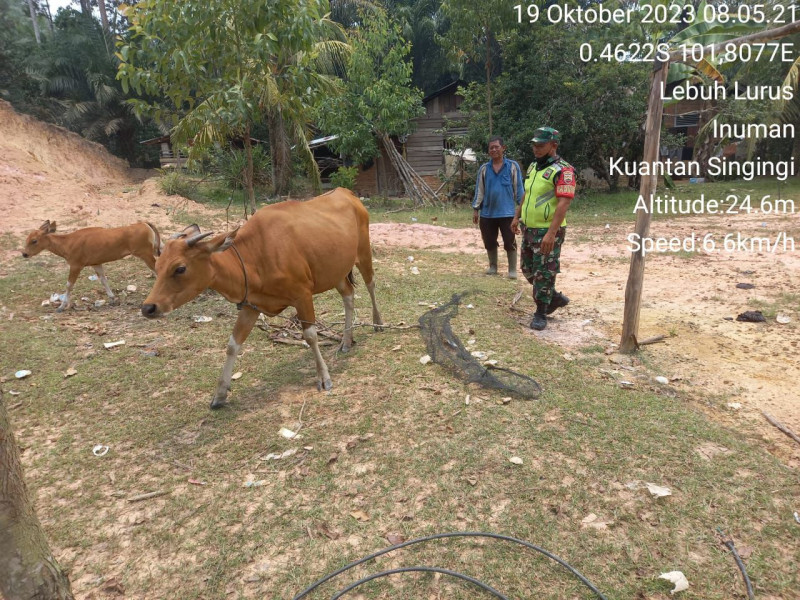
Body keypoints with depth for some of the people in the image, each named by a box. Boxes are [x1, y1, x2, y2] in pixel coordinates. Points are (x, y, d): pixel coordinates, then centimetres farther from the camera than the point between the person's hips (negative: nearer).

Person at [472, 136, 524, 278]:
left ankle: (512, 270, 11)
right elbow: (479, 190, 9)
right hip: (487, 213, 3)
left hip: (507, 212, -3)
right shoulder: (484, 169, 6)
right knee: (489, 242, 11)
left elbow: (518, 189, 0)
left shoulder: (513, 166, -1)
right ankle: (493, 266, 29)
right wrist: (475, 209, 7)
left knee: (510, 242, 0)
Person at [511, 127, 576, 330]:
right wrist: (517, 216, 21)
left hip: (548, 232, -9)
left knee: (544, 273, 0)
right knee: (528, 270, 17)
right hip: (529, 229, 9)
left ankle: (540, 314, 14)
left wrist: (551, 233, -30)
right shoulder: (533, 166, 11)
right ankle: (555, 297, 35)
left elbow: (563, 204, -23)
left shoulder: (562, 170, -16)